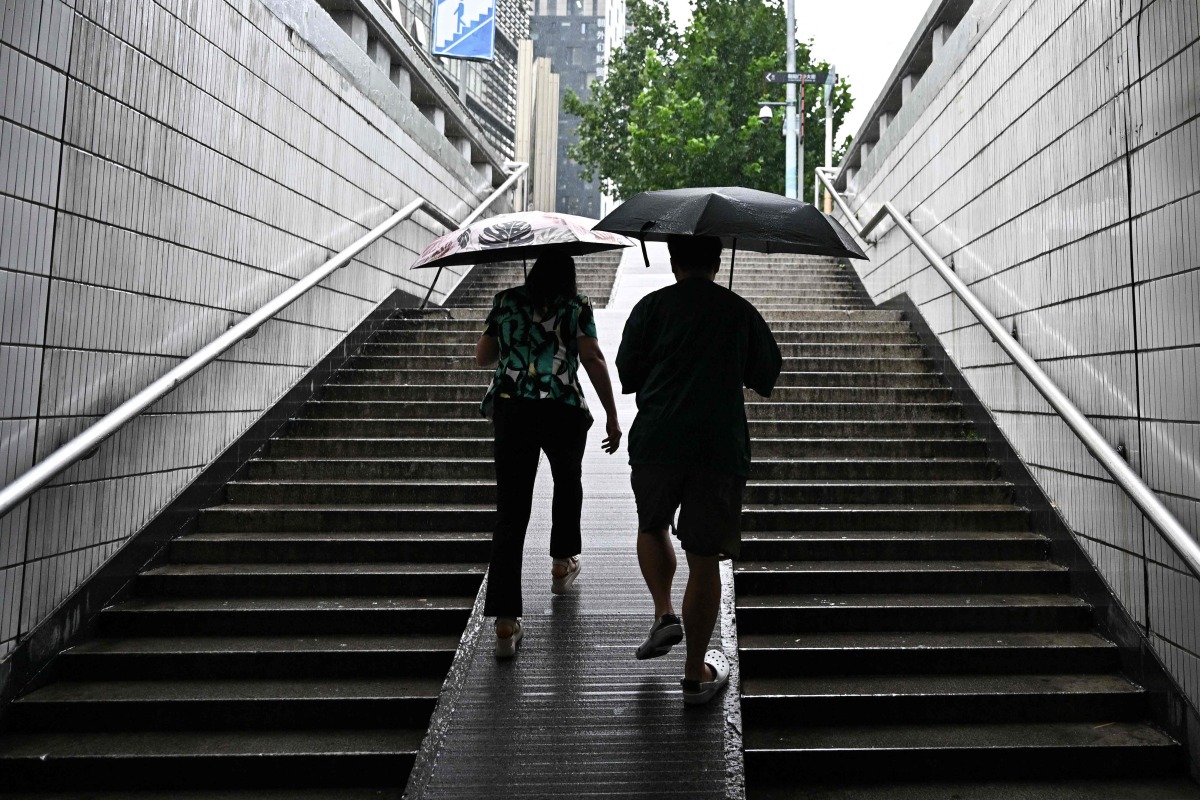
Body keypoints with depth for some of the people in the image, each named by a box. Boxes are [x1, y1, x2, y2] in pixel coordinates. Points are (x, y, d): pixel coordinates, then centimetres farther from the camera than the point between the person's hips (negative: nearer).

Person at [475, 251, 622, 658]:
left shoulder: (505, 301, 11)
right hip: (564, 412, -1)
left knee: (511, 512, 0)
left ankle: (505, 621, -6)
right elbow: (593, 359, -8)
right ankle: (562, 565, 45)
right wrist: (612, 416, -5)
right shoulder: (576, 306, 3)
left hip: (511, 410, 2)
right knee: (568, 483, 28)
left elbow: (482, 356, 16)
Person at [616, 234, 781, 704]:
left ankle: (664, 614, 11)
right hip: (721, 449, 0)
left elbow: (627, 376, 5)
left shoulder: (651, 307, 4)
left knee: (652, 526, 27)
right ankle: (696, 674, 15)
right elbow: (766, 382, 15)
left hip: (657, 442, 0)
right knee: (705, 560, 6)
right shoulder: (741, 312, 8)